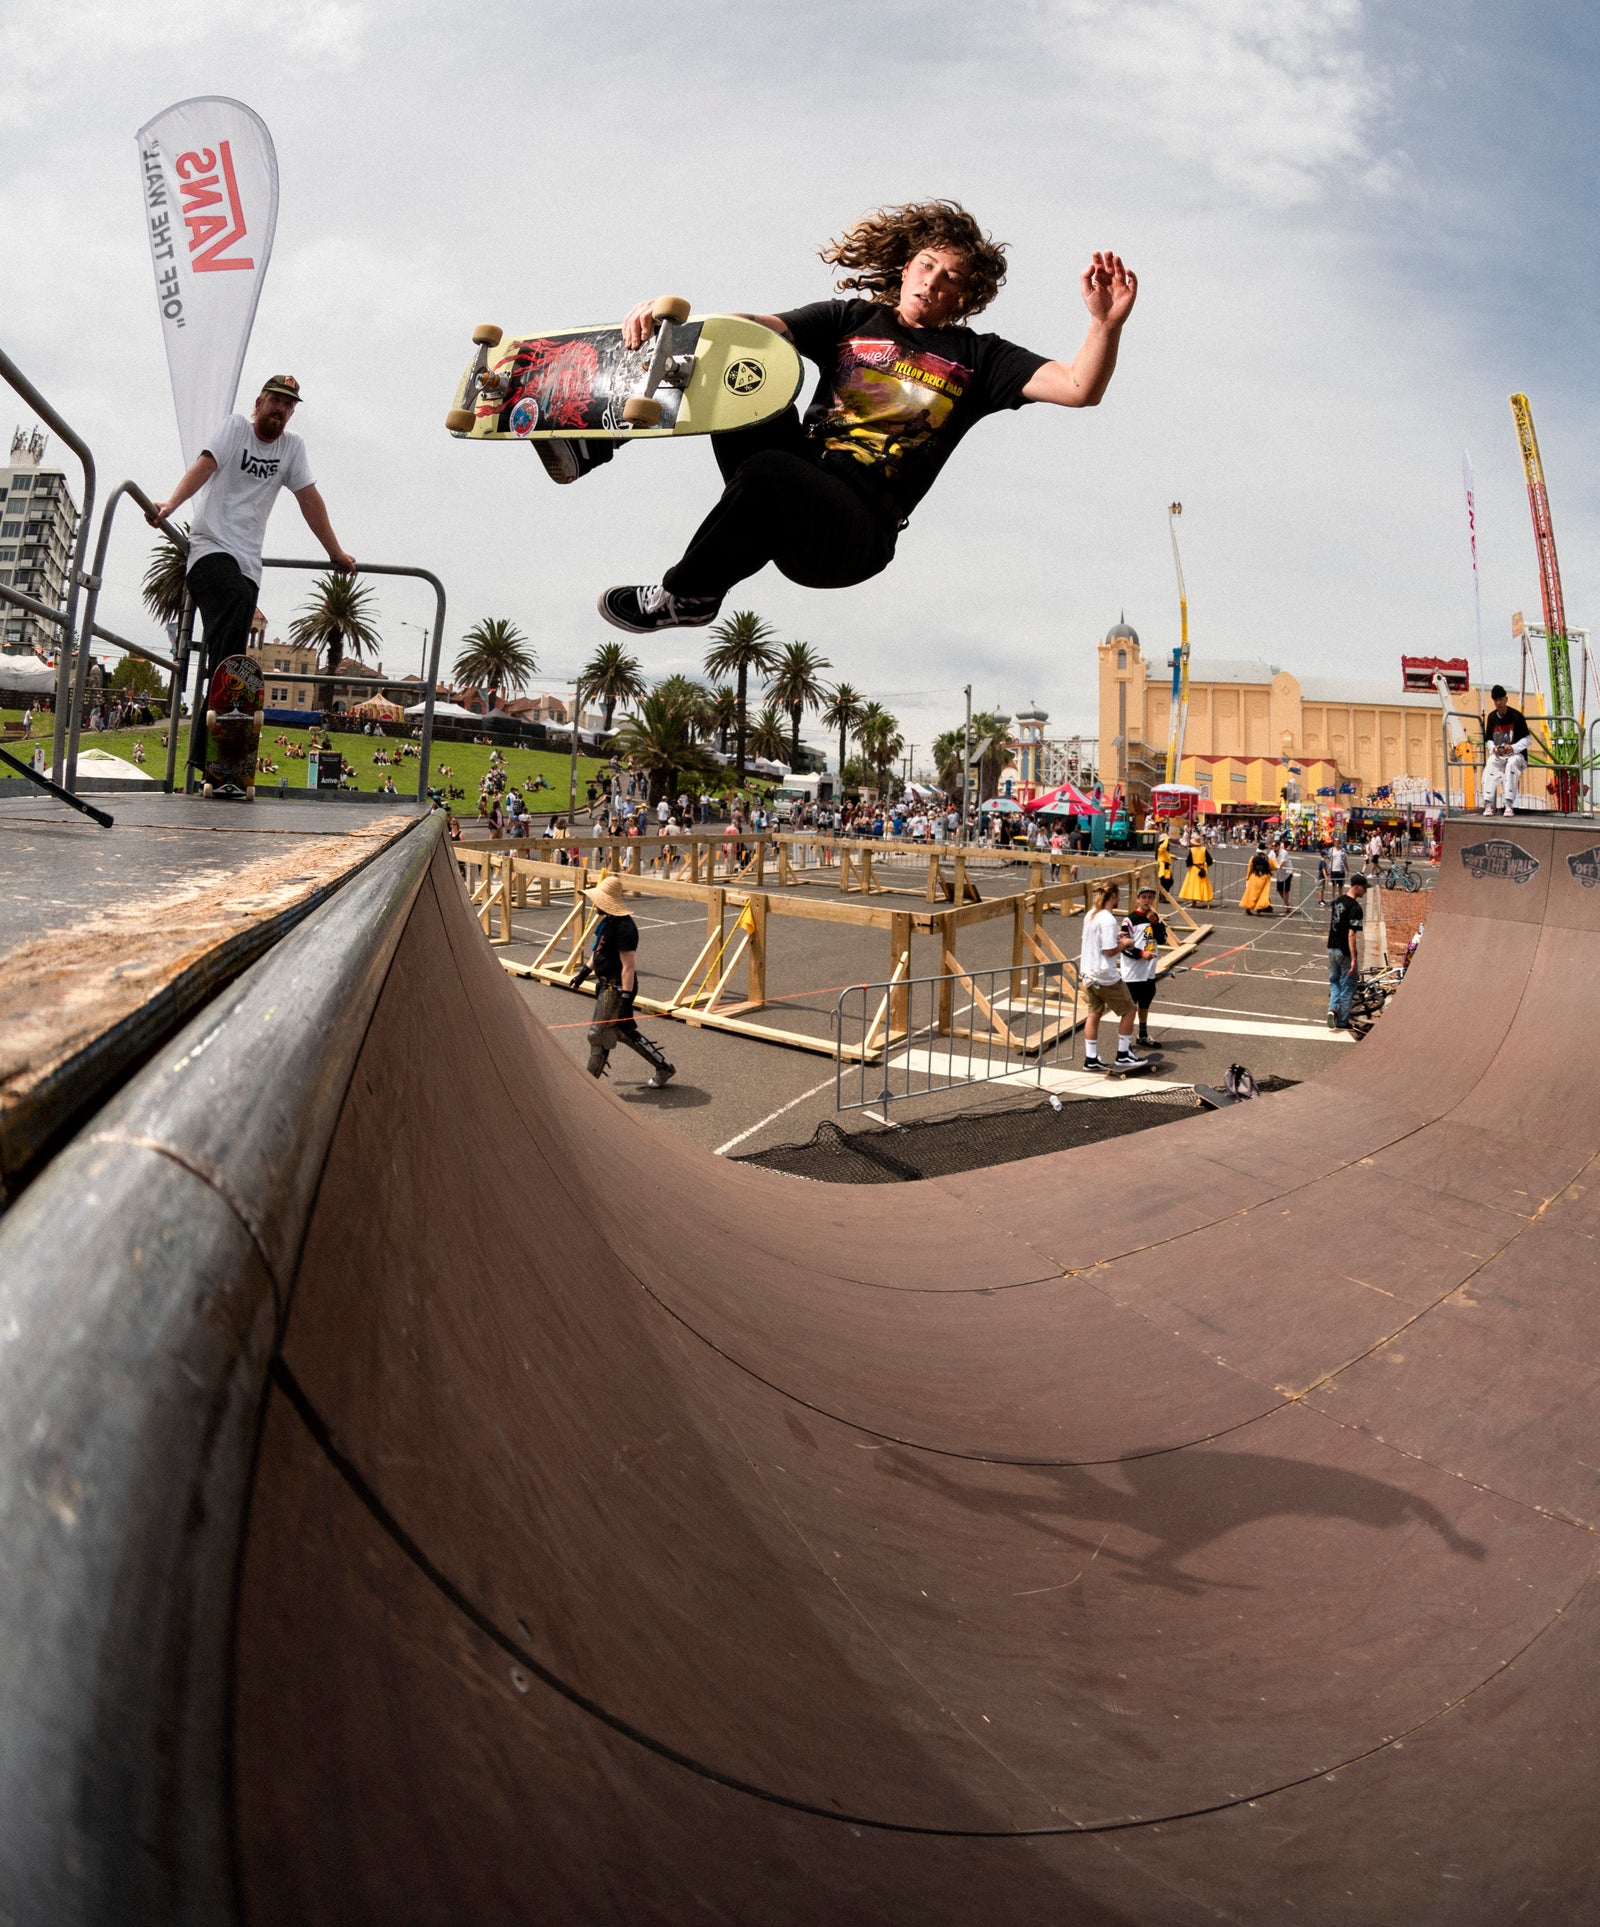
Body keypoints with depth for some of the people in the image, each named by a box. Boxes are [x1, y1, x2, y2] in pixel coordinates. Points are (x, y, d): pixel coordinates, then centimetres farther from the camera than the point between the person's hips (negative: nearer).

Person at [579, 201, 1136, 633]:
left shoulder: (977, 357, 12)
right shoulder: (849, 320, 17)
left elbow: (1079, 389, 0)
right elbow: (759, 326, 2)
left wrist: (1106, 323, -21)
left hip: (858, 531, -3)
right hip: (795, 490, 4)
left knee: (766, 473, -36)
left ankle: (688, 595, -12)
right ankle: (595, 440, -11)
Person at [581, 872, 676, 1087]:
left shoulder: (624, 927, -23)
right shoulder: (607, 921, 8)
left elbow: (629, 966, -25)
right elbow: (598, 951, 24)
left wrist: (625, 998, -27)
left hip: (617, 989, -10)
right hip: (606, 985, 10)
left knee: (598, 1035, 0)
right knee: (625, 1031, 17)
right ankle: (663, 1068, 25)